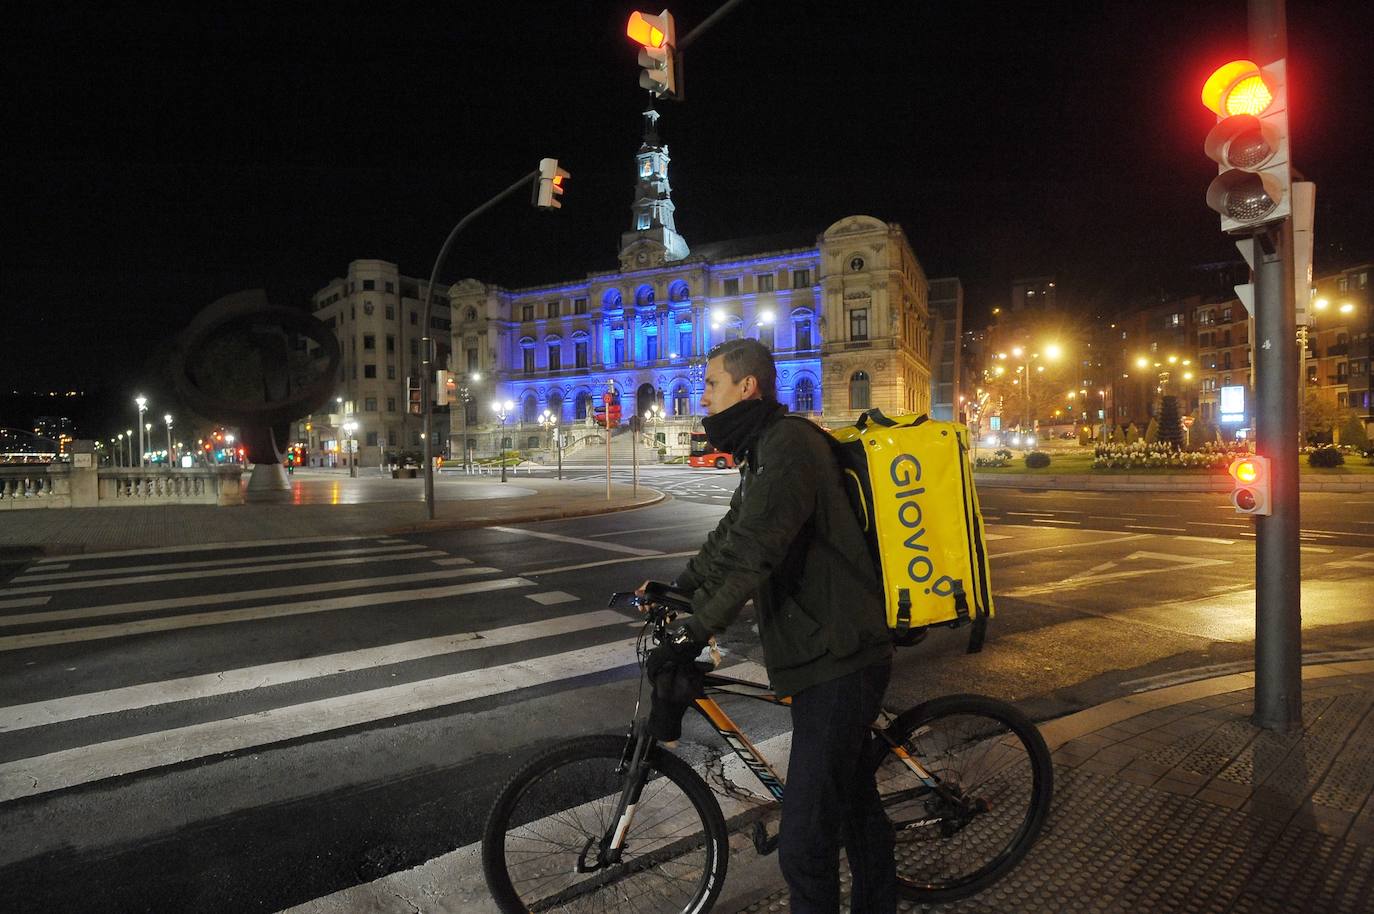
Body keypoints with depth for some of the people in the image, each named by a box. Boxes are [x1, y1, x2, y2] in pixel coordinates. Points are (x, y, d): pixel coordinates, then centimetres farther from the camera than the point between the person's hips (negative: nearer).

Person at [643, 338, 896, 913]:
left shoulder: (789, 444, -19)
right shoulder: (766, 451, 15)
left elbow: (753, 550, -30)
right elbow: (730, 538, 23)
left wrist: (693, 634, -31)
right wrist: (674, 591, 22)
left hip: (837, 661, -11)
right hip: (827, 654, 11)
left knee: (805, 842, -5)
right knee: (853, 796, 25)